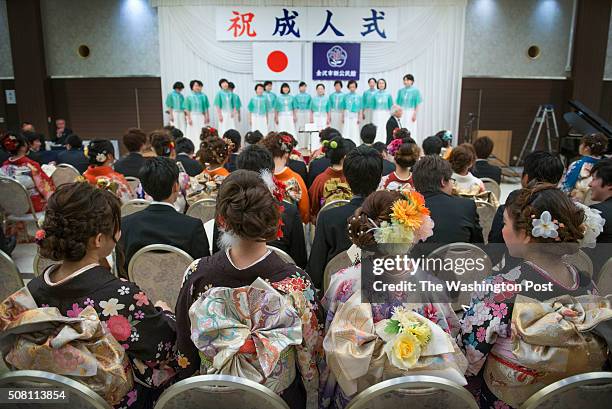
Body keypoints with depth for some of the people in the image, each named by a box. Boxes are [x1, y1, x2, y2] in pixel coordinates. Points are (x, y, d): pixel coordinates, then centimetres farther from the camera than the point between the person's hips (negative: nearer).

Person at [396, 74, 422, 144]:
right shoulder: (401, 91, 8)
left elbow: (418, 104, -4)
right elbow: (397, 103, 10)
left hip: (410, 113, -3)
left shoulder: (415, 90, -3)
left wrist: (415, 114, -10)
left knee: (411, 132, -5)